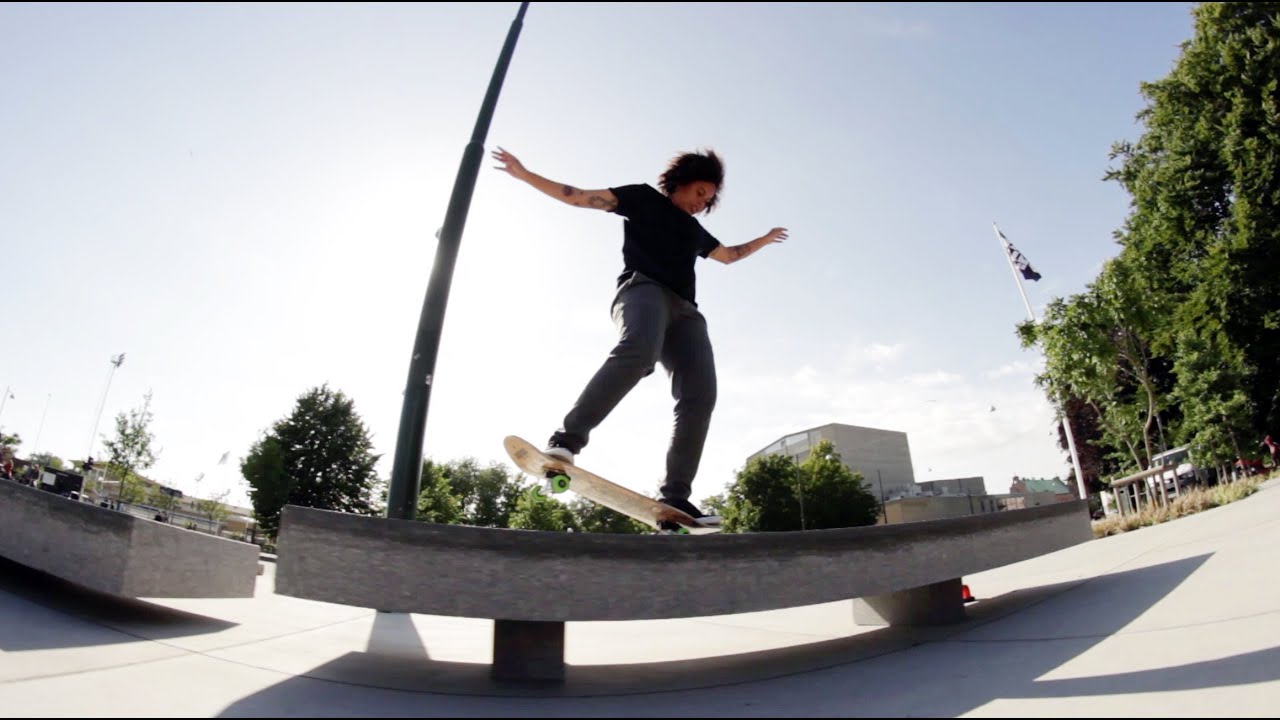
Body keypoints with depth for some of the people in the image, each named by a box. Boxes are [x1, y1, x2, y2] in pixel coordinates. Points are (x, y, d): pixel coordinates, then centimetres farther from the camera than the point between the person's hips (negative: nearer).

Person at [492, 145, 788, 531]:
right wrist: (525, 175, 9)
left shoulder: (693, 230, 37)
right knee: (639, 349, -41)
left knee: (700, 396, -16)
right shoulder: (644, 198, 20)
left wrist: (765, 239, 62)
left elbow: (727, 254, 54)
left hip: (685, 309, 7)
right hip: (644, 288, -6)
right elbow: (581, 197, 14)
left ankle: (675, 496, -20)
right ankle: (567, 438, -40)